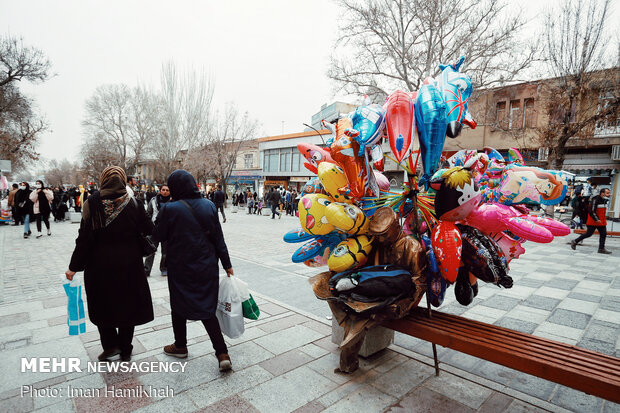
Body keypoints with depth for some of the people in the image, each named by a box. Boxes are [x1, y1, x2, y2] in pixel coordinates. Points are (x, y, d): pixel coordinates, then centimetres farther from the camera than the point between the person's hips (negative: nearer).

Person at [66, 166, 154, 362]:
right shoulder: (134, 204, -7)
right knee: (127, 306, 14)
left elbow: (84, 238, -8)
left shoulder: (92, 204, -8)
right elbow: (149, 231, -7)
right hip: (129, 265, 1)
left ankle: (110, 345, 15)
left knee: (102, 306, 18)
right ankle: (125, 351, 25)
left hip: (100, 266, -1)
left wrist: (74, 267, -1)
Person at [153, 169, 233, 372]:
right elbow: (219, 238, 0)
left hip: (181, 268, -3)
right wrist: (227, 264, 7)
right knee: (207, 309, 12)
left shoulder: (170, 209, -15)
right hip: (207, 267, 3)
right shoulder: (209, 205, -4)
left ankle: (180, 346, 39)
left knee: (179, 306, 19)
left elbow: (158, 236, -3)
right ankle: (222, 353, 7)